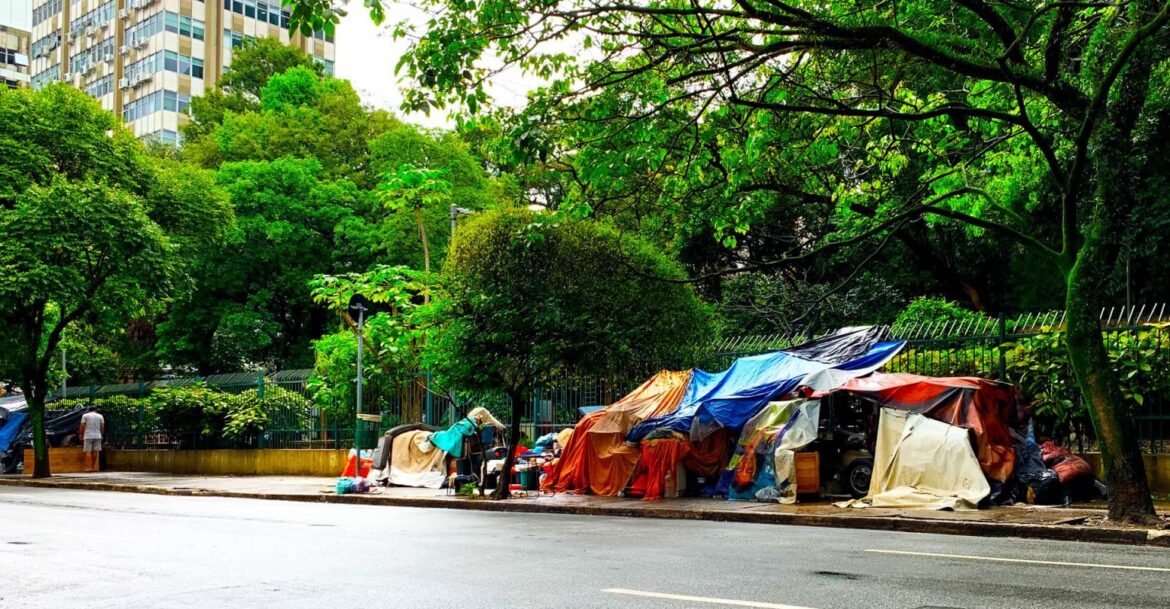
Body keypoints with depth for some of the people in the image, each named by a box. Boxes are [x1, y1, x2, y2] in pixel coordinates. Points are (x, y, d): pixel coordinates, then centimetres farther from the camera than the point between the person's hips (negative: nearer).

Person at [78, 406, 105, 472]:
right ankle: (94, 467, 7)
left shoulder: (85, 415, 2)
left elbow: (82, 426, -3)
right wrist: (101, 434, 16)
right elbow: (102, 427, 5)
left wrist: (80, 434, 7)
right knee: (95, 451, 5)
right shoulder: (100, 416, 8)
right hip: (97, 436, 2)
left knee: (88, 452, -3)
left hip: (88, 436, -2)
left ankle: (89, 467, -10)